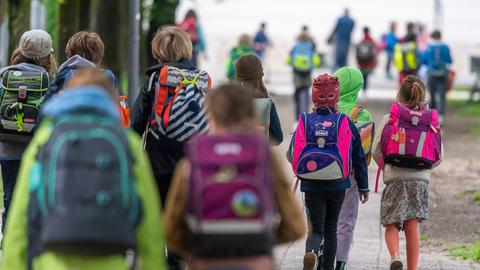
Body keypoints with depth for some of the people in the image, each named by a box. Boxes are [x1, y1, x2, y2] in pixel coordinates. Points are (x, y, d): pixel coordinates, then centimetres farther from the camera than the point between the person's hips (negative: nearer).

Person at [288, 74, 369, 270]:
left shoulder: (304, 122, -4)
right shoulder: (346, 123, -4)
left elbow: (291, 155, 2)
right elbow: (359, 157, 0)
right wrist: (363, 187, 9)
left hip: (311, 186, 0)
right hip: (337, 185, 0)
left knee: (316, 228, 4)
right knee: (330, 228, 16)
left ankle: (311, 252, -27)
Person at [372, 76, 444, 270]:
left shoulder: (389, 119, -2)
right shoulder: (431, 121, 5)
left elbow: (375, 151, -3)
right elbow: (439, 157, 7)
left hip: (395, 179, -2)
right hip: (421, 180, 2)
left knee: (391, 225, 4)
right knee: (412, 227, 6)